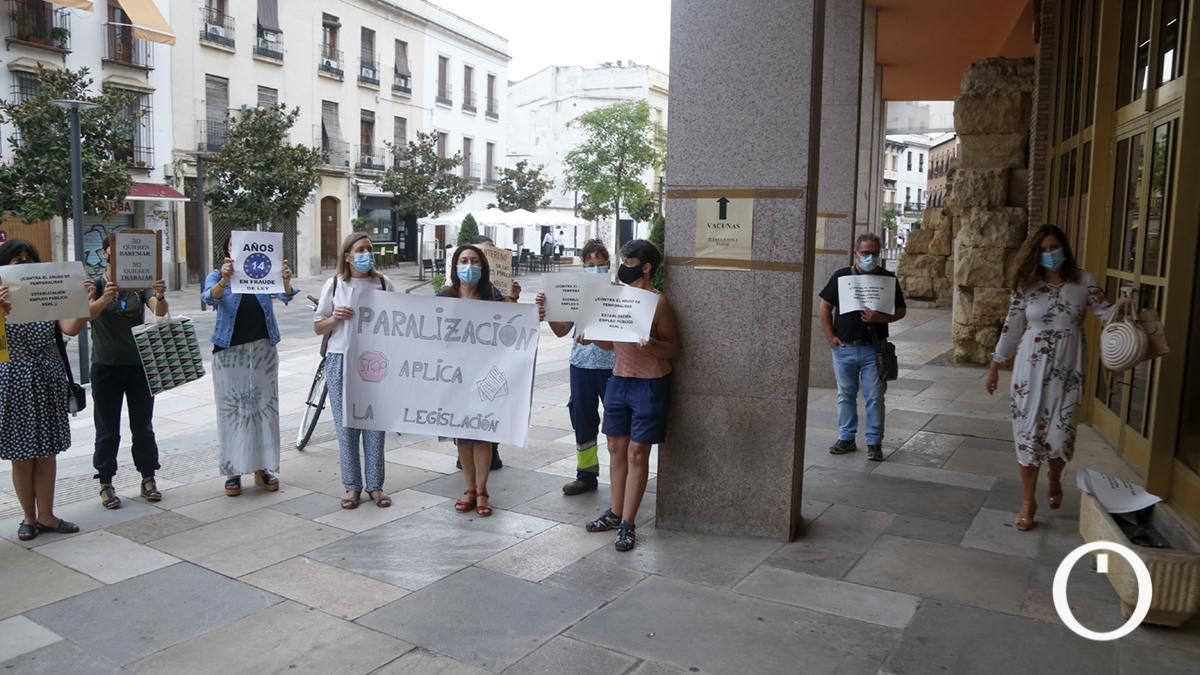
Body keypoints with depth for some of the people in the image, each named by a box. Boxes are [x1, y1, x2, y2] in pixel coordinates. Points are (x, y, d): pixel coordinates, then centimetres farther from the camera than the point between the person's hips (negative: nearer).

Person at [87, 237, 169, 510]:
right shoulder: (95, 284, -3)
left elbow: (160, 311, -15)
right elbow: (87, 313, -22)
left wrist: (160, 296, -38)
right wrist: (105, 298, -43)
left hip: (139, 364, 2)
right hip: (106, 365, -2)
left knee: (143, 426, 9)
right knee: (107, 429, 5)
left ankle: (148, 479, 20)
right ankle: (105, 484, 14)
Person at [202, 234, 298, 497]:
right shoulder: (217, 276, 0)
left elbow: (284, 296, -14)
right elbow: (209, 298, -21)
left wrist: (286, 282, -37)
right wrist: (224, 281, -42)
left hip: (263, 350, 2)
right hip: (229, 353, -1)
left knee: (264, 407, 7)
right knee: (232, 410, 3)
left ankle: (262, 468, 18)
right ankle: (233, 471, 12)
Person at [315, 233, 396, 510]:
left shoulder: (384, 284, 5)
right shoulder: (334, 285, 5)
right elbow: (318, 327, 8)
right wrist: (335, 318, -11)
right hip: (341, 362, 0)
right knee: (346, 425, 5)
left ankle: (375, 486, 15)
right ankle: (352, 486, 17)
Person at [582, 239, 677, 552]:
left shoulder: (658, 302, -11)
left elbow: (672, 348, -11)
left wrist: (650, 344, -29)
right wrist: (592, 337, -1)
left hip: (649, 384, -6)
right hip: (619, 379, 7)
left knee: (637, 452, -2)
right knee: (616, 447, 13)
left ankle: (627, 524, 6)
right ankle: (615, 512, 26)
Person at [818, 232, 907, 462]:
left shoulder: (888, 279, 1)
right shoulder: (841, 276, 3)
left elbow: (901, 311, 4)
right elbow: (825, 307, 8)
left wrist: (880, 318, -15)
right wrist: (830, 336, 0)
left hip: (873, 349, -1)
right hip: (843, 348, 2)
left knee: (875, 397, 1)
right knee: (845, 395, 11)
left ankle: (874, 443, 11)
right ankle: (846, 438, 23)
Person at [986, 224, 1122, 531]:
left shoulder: (1083, 281, 0)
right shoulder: (1026, 286, -2)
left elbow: (1104, 312, 0)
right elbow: (1011, 328, 2)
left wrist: (1122, 306, -24)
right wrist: (994, 367, 5)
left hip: (1068, 370, 1)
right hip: (1032, 369, 0)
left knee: (1060, 432, 2)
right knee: (1029, 430, 2)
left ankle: (1055, 480, 37)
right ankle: (1028, 502, 14)